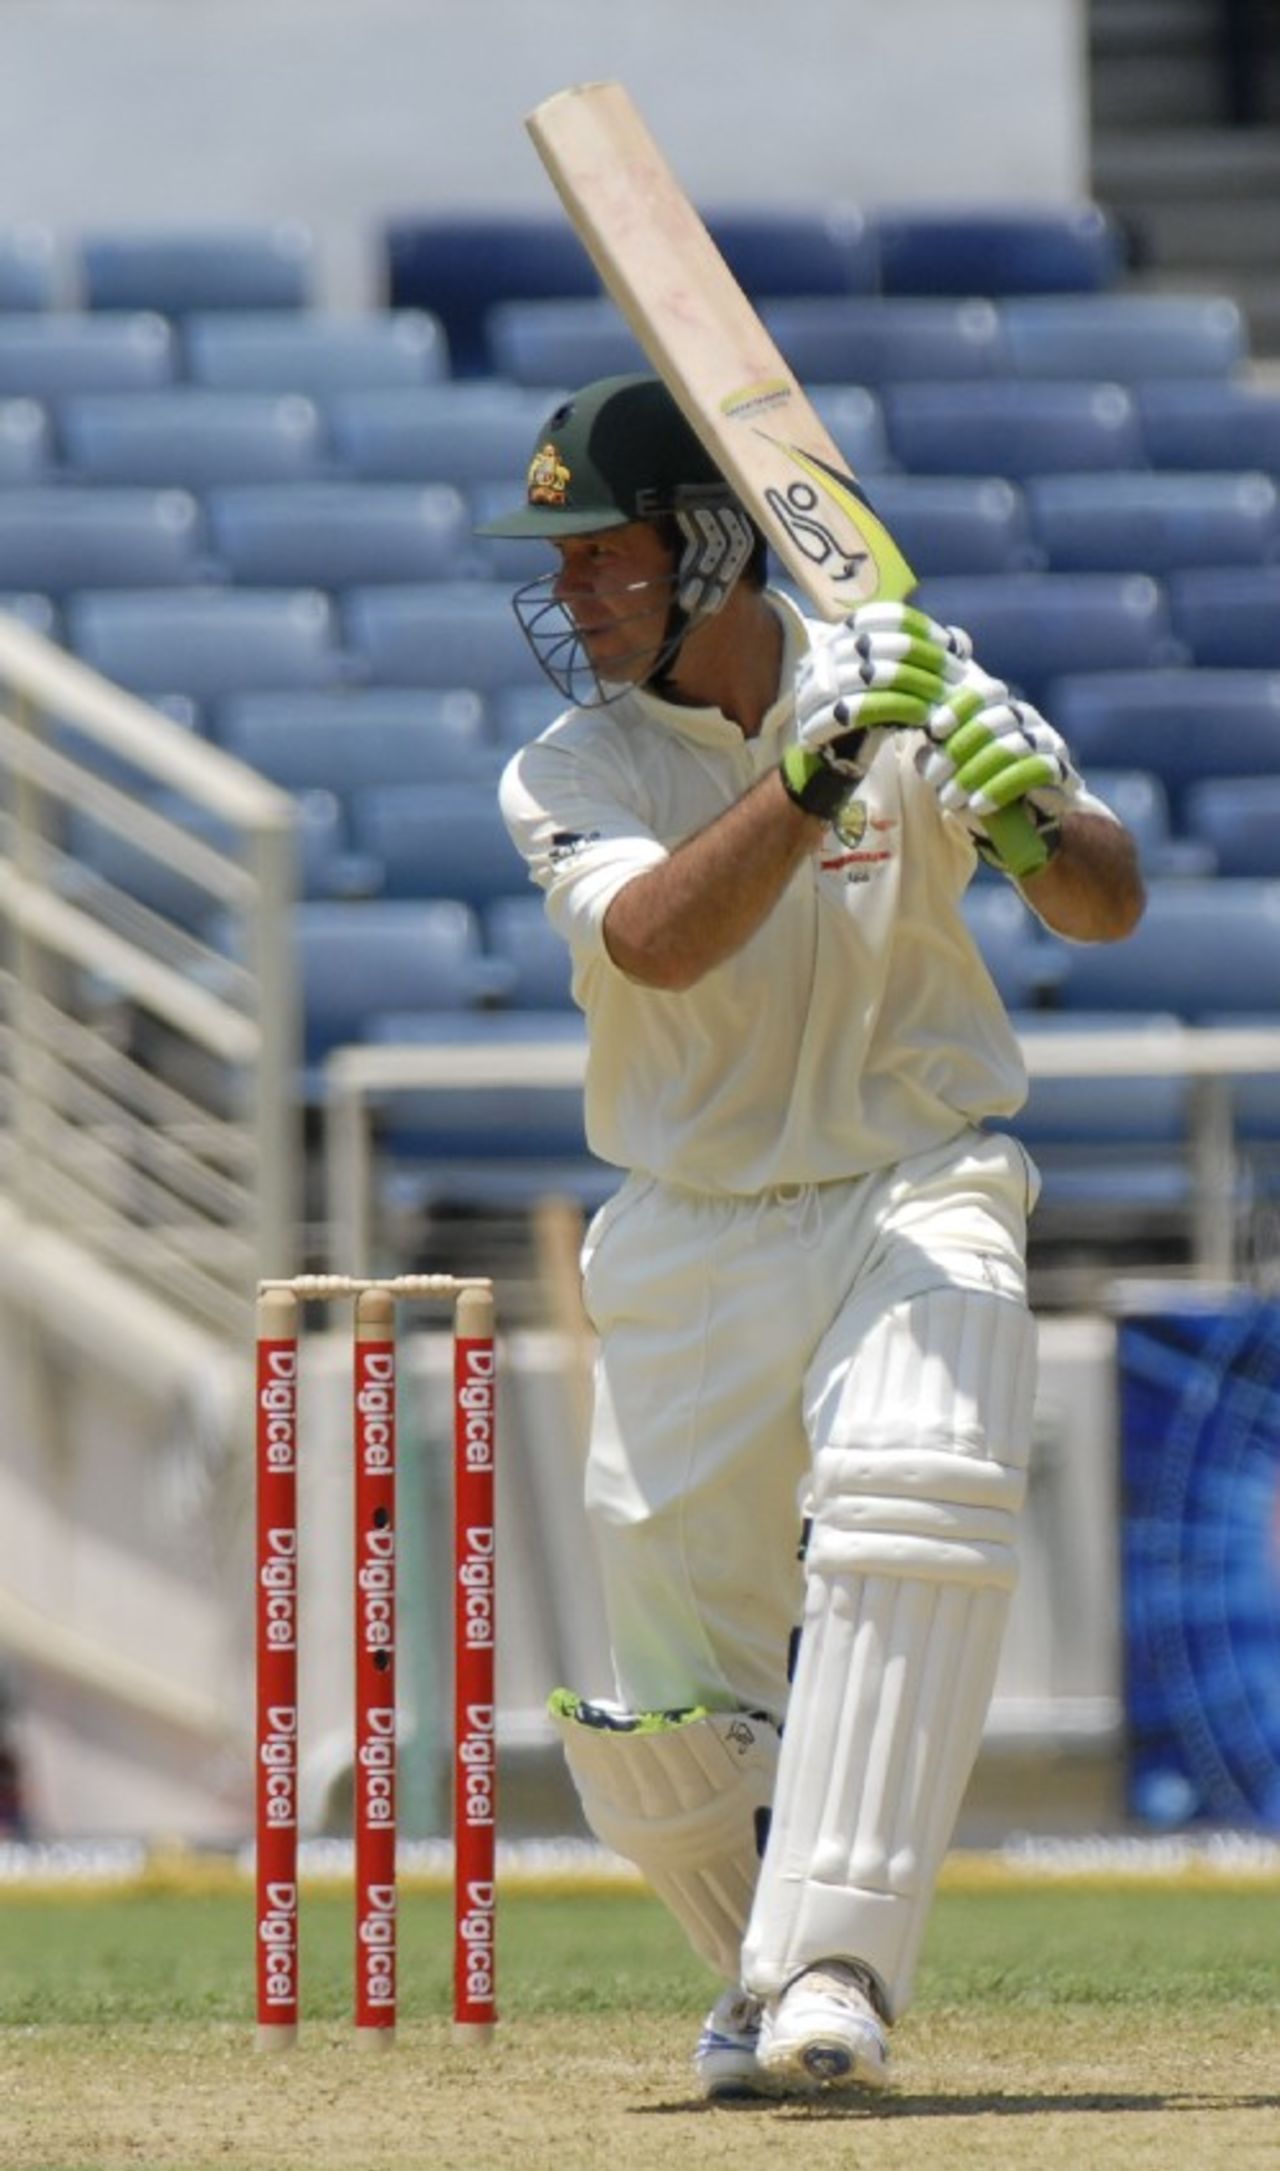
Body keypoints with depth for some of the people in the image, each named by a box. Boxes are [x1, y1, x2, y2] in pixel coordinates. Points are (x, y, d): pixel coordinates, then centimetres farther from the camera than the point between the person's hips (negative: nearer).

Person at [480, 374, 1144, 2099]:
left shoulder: (914, 690, -4)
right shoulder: (570, 775, -3)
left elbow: (1109, 910, -5)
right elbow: (659, 940, -23)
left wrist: (1038, 815, -27)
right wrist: (816, 774, -35)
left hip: (916, 1196, -2)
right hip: (692, 1242, 2)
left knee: (911, 1488, -32)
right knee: (671, 1740, -1)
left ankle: (832, 1968, -31)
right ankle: (774, 1970, 30)